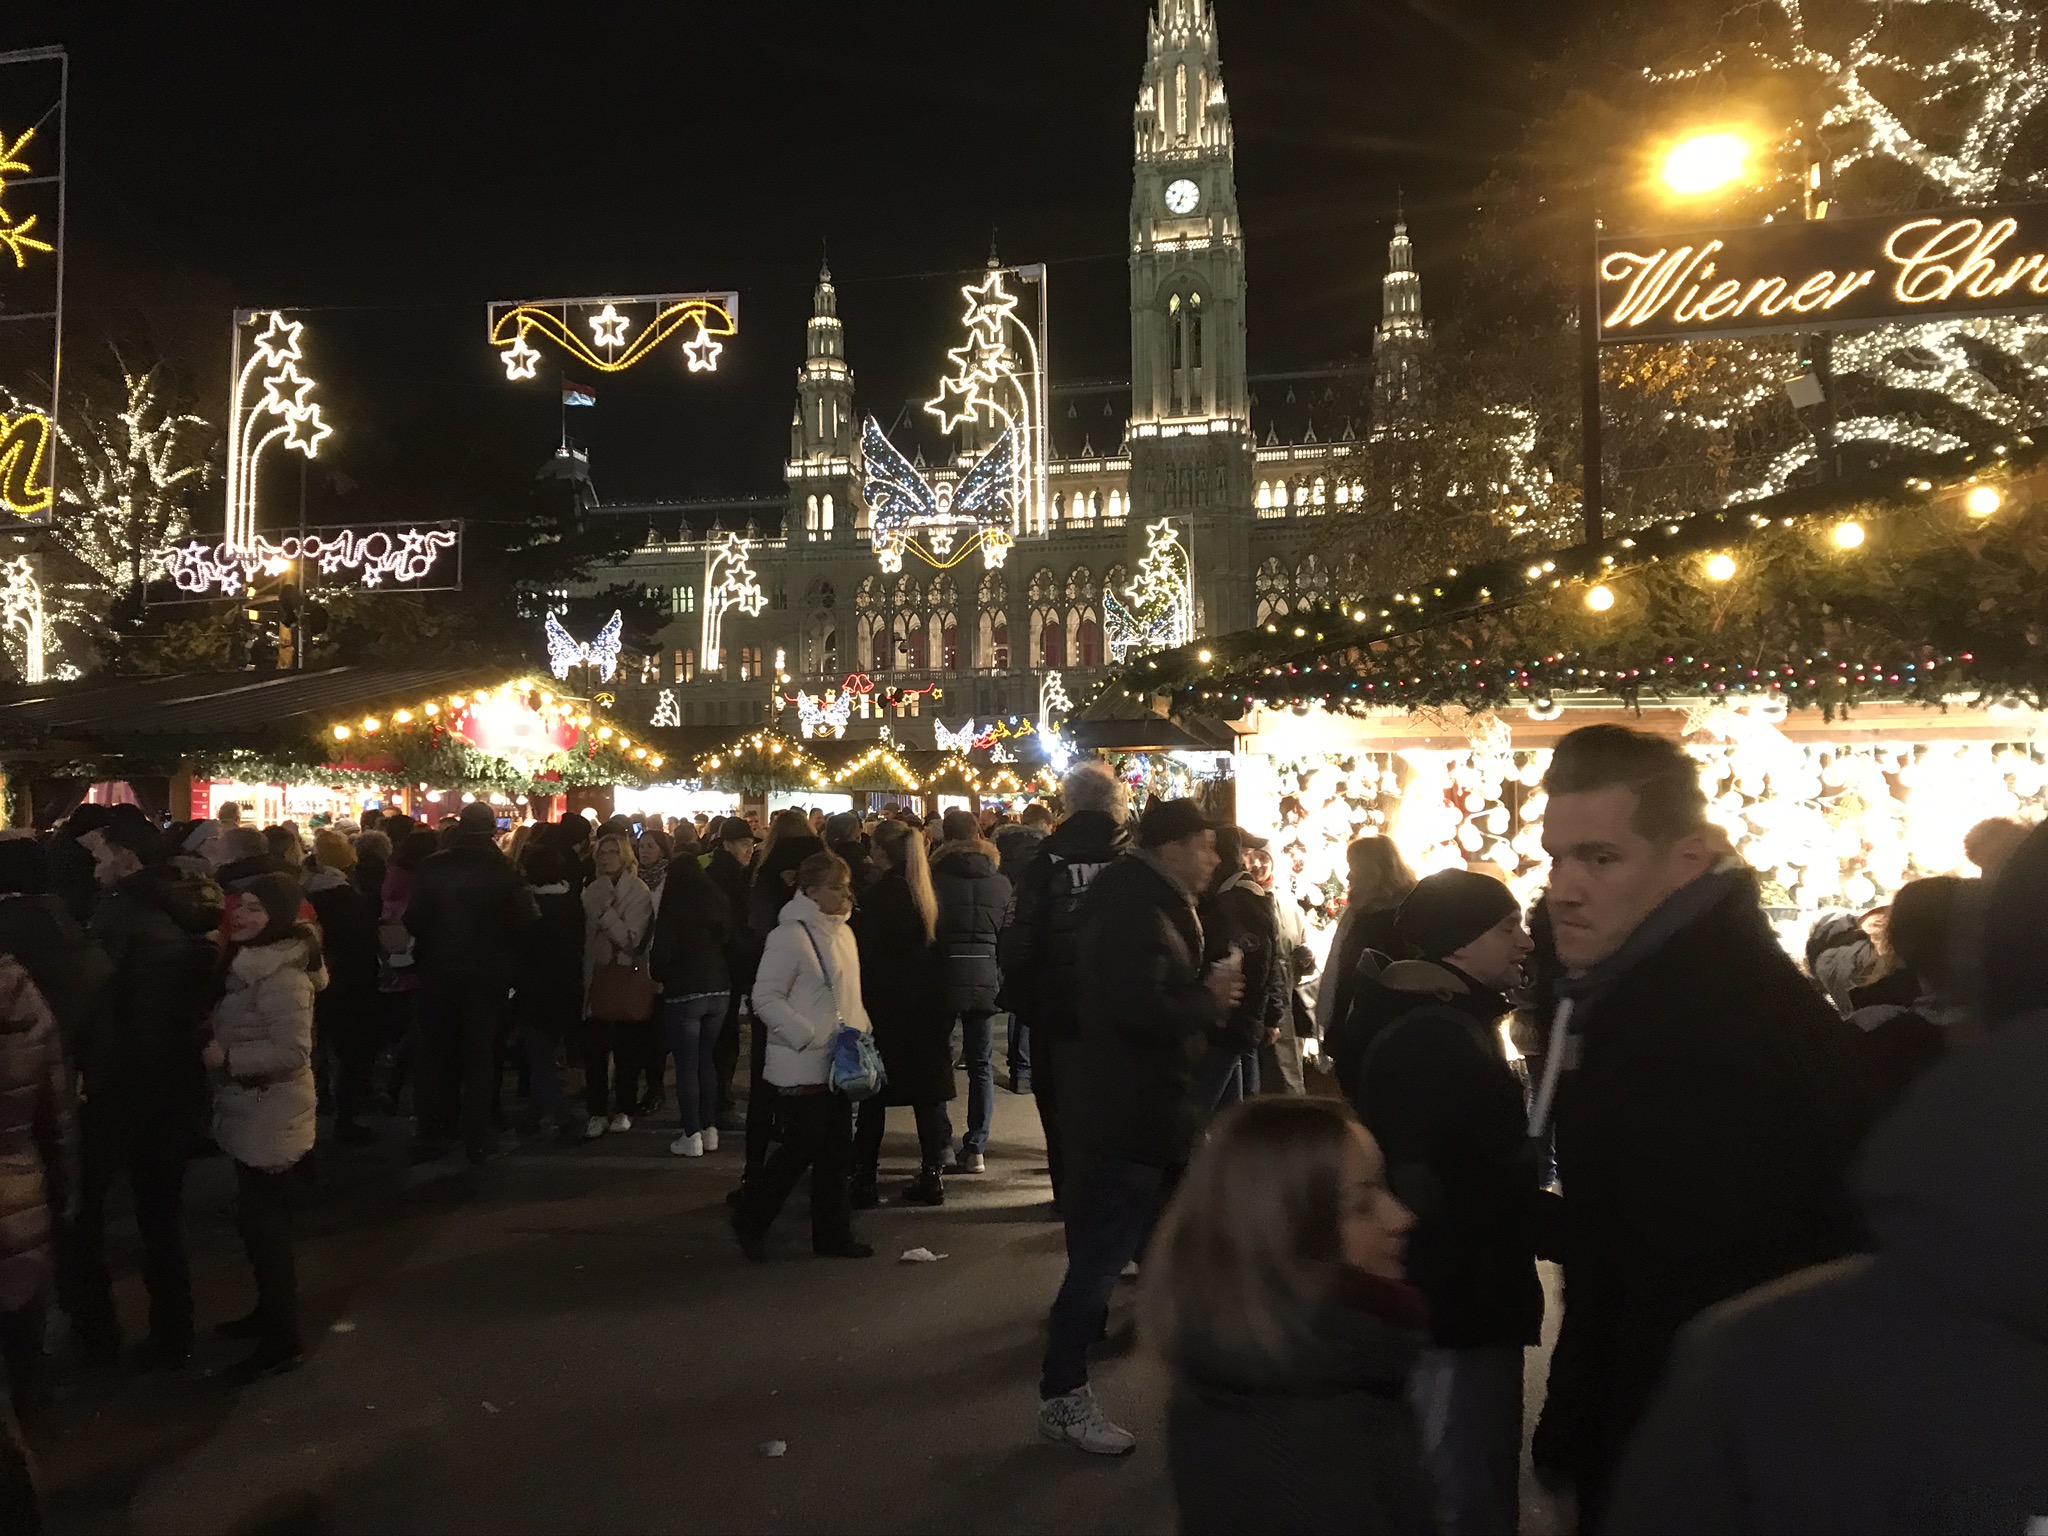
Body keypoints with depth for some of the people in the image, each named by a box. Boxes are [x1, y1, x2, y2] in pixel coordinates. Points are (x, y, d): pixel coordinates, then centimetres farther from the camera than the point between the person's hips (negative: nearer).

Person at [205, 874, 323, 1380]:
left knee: (265, 1224, -1)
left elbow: (293, 1050, -29)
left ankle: (284, 1340, 9)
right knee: (258, 1219, 20)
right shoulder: (253, 964, 10)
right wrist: (218, 1045, 3)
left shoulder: (281, 976, -23)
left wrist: (226, 1057, -23)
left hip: (270, 1117, -10)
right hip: (253, 1112, 10)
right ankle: (270, 1312, 35)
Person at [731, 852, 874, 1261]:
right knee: (802, 1148, -2)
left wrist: (861, 1034, 8)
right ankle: (750, 1220, 19)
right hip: (800, 1068, -8)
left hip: (837, 1066, 8)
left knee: (837, 1151, 11)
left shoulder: (843, 934, 12)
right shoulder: (790, 936, -15)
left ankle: (833, 1235, 21)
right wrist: (811, 1038, -20)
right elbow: (766, 998, -16)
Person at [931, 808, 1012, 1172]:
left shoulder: (934, 879, -7)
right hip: (985, 979, 2)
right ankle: (976, 1149, 9)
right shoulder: (1000, 883, 1)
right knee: (981, 1067, 10)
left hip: (942, 978, -2)